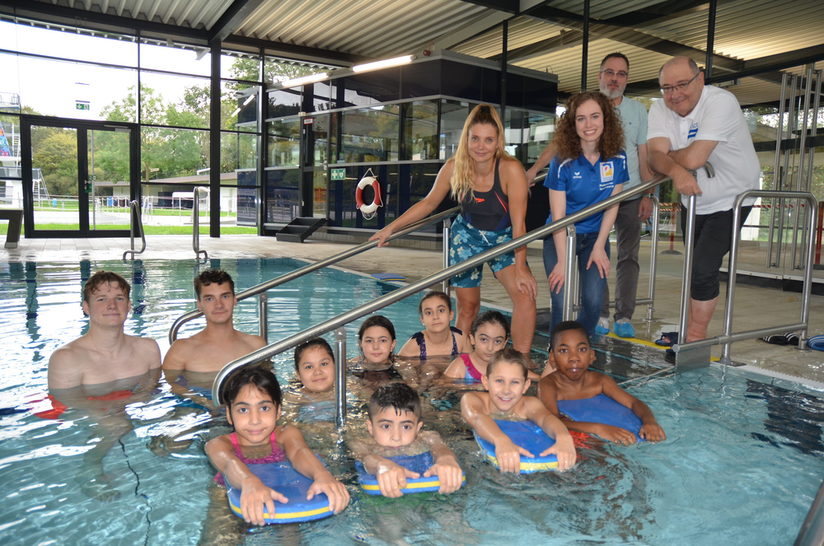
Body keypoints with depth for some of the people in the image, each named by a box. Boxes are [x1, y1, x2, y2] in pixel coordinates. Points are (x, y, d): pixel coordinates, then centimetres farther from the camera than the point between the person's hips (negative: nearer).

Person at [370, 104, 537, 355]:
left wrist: (520, 266, -28)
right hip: (467, 237, 2)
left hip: (503, 240, -2)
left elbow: (518, 223, -24)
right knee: (467, 306, 6)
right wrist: (391, 228, -3)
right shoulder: (453, 168, -17)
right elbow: (428, 203, -1)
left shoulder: (511, 169, -26)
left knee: (525, 295, -20)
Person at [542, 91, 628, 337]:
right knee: (562, 303, -13)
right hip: (560, 236, -2)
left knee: (593, 301, -10)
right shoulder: (563, 163, -16)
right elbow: (558, 215, -15)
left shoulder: (617, 159, -7)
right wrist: (562, 261, -19)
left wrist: (599, 247, -7)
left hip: (596, 236, 3)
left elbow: (612, 206, 0)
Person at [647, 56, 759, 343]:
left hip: (730, 199, -6)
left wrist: (668, 155, -14)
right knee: (694, 269, 15)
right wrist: (675, 171, -41)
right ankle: (693, 331, 31)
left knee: (703, 269, -14)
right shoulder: (660, 110, -7)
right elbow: (655, 155, -21)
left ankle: (696, 336, 3)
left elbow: (694, 158, -33)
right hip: (692, 200, 6)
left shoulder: (721, 102, -24)